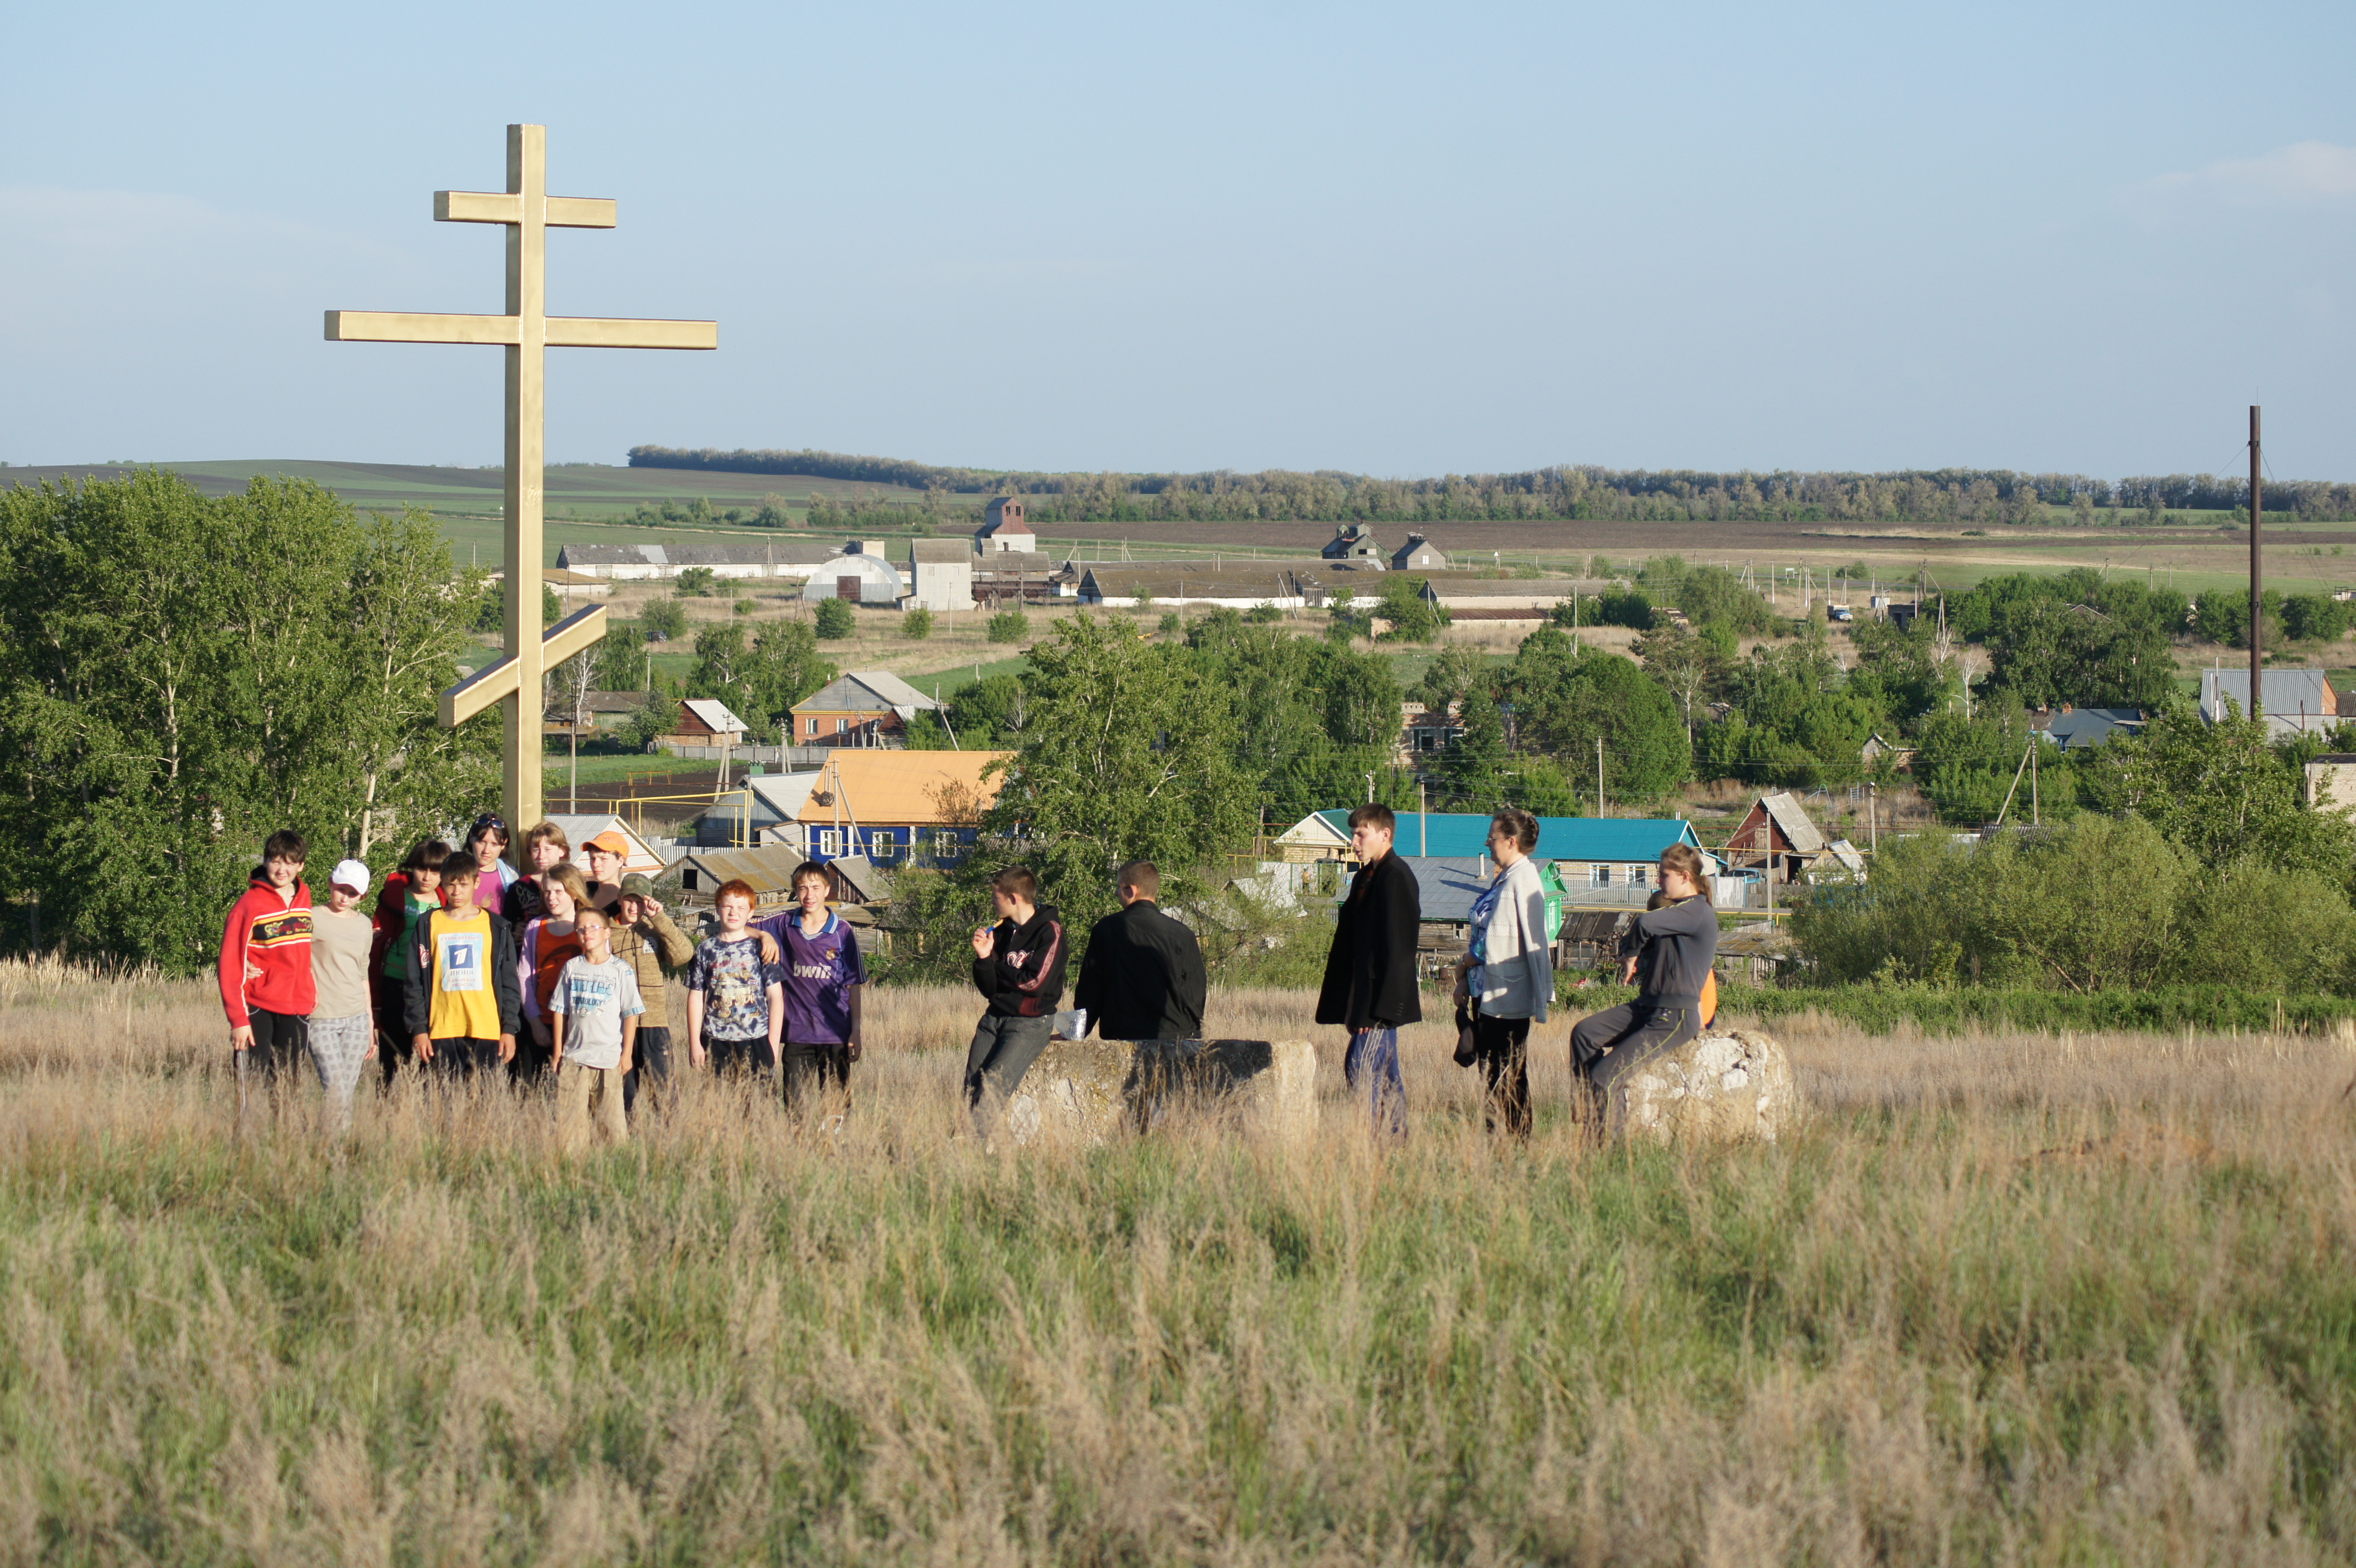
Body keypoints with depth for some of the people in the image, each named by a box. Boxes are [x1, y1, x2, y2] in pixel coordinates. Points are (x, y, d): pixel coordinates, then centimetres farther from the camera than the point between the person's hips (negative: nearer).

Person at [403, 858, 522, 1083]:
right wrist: (418, 1029, 1)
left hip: (487, 1031, 0)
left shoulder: (497, 927, 10)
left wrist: (509, 1029, 3)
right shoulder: (428, 925, 9)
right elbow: (414, 983, 9)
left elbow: (509, 982, 10)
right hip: (443, 1031, 0)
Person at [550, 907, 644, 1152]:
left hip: (609, 1059, -3)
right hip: (574, 1057, 3)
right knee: (568, 1122, 0)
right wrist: (558, 1053, 9)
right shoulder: (571, 968, 8)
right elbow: (560, 1011, 12)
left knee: (612, 1123, -4)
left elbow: (631, 1014, 0)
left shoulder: (621, 971, -1)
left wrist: (626, 1055, -3)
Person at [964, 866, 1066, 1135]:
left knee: (992, 1086, -22)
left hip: (1031, 1023, -7)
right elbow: (988, 989, 11)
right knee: (971, 1089, -9)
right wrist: (984, 958, -8)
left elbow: (1035, 982, -16)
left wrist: (996, 967, -3)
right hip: (994, 1019, 7)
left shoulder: (1049, 931, -7)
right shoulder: (1002, 932, 12)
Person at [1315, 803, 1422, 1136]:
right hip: (1364, 999, 10)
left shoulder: (1396, 877, -12)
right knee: (1387, 1075, 10)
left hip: (1383, 999, -10)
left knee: (1362, 1068, -15)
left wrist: (1380, 1007, -21)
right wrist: (1351, 1007, 16)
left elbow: (1396, 948, -18)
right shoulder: (1365, 877, 17)